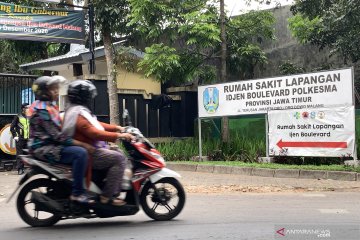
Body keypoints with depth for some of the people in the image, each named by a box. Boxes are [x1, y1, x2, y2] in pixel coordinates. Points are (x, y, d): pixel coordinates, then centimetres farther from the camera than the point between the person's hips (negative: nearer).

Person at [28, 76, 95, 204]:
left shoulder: (51, 105, 14)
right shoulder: (41, 110, -17)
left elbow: (60, 128, 18)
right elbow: (56, 135, -23)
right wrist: (82, 144, -26)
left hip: (52, 144, 10)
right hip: (44, 148, -10)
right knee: (81, 153, -27)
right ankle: (77, 193, -24)